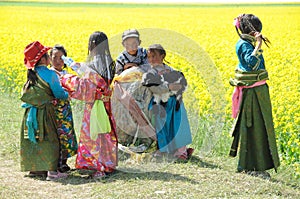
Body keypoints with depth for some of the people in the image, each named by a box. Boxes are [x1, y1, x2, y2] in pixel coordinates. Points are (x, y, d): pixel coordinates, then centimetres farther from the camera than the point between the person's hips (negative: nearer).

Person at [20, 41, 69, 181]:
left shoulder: (31, 74, 7)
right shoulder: (50, 74, -13)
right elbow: (58, 93, -8)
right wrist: (67, 94, 13)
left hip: (30, 111, 7)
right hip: (44, 112, -7)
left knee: (33, 139, 14)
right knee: (49, 140, -3)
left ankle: (34, 168, 21)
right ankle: (52, 171, -5)